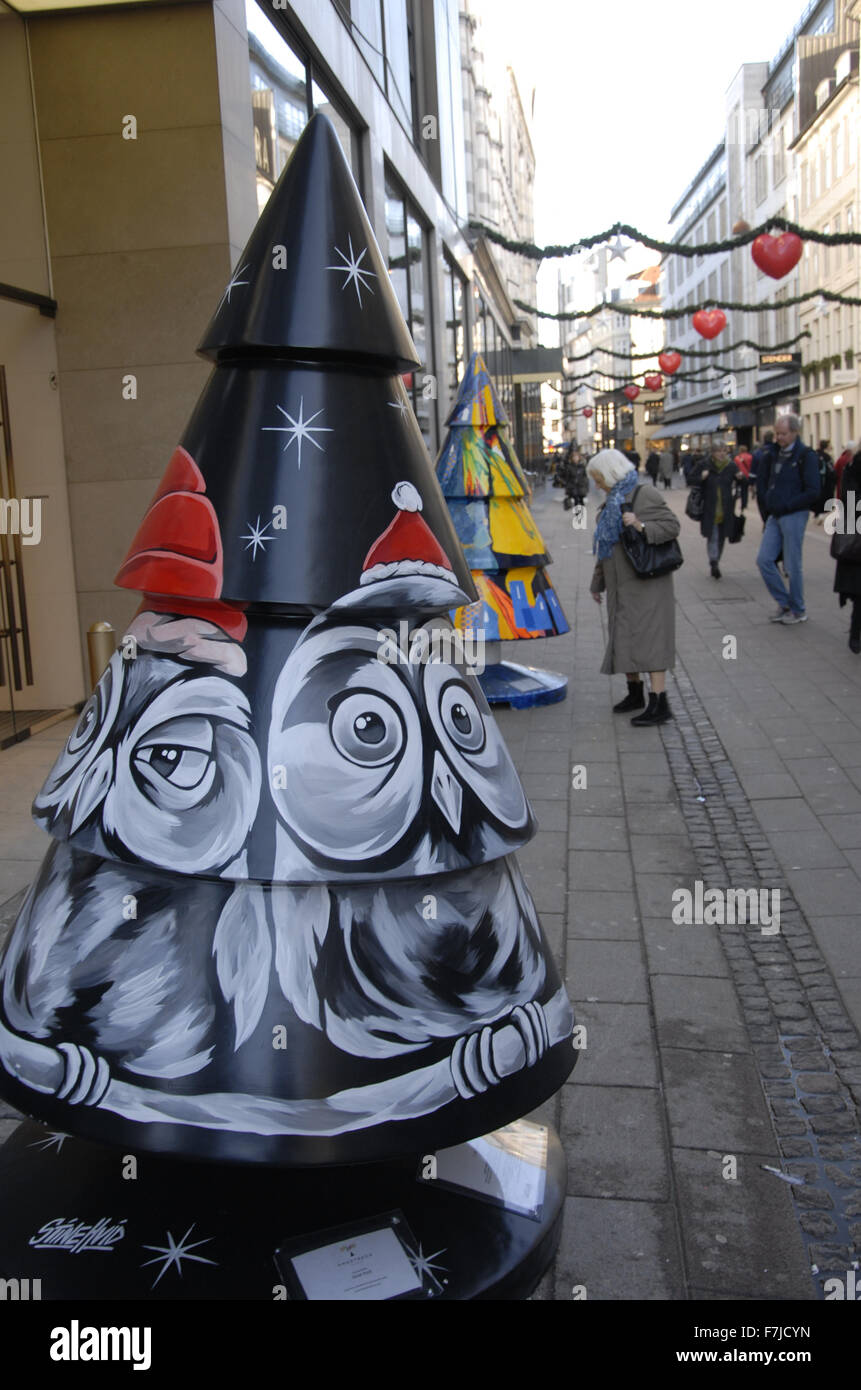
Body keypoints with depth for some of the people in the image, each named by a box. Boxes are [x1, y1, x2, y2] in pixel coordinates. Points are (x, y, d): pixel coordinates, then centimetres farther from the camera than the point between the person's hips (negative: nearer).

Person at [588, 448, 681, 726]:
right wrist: (597, 582, 25)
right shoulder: (615, 499, 17)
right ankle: (635, 694, 28)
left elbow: (672, 525, -15)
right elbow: (607, 546, 23)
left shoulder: (644, 494, -10)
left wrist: (642, 526, -29)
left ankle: (659, 703, -11)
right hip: (622, 585, 9)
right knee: (624, 638, 13)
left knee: (647, 637, -12)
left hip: (646, 583, -9)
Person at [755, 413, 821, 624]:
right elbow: (761, 480, 21)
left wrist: (786, 506, -14)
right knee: (764, 560, 4)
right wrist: (766, 507, 12)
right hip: (775, 516, 7)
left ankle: (798, 611, 14)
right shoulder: (775, 453, 9)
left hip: (794, 516, -7)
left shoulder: (806, 456, -11)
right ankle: (784, 603, 17)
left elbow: (813, 492, -15)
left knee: (793, 565, -1)